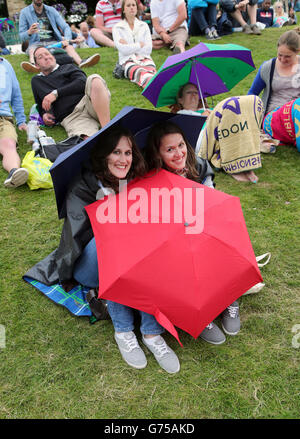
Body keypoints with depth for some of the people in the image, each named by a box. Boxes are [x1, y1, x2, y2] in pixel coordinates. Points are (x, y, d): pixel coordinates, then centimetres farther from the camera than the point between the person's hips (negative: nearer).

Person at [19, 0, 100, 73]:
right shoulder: (25, 12, 8)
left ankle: (81, 62, -58)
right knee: (32, 50, -36)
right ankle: (33, 65, -69)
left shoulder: (51, 10, 14)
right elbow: (22, 36, 3)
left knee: (69, 47, -28)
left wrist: (67, 39, -16)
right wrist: (29, 32, -21)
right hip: (36, 43, -1)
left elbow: (65, 27, 7)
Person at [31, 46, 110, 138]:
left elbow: (82, 82, 4)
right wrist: (44, 115, 13)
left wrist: (56, 93, -2)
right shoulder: (36, 81, 33)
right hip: (70, 117, -1)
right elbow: (40, 105, 38)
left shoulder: (68, 67, 25)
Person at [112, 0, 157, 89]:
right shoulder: (117, 28, 11)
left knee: (152, 71, -34)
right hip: (128, 60, -4)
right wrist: (141, 44, 3)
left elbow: (148, 49, 7)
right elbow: (123, 49, -4)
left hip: (144, 58, 4)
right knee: (141, 72, -39)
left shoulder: (144, 25, 20)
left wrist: (129, 47, 0)